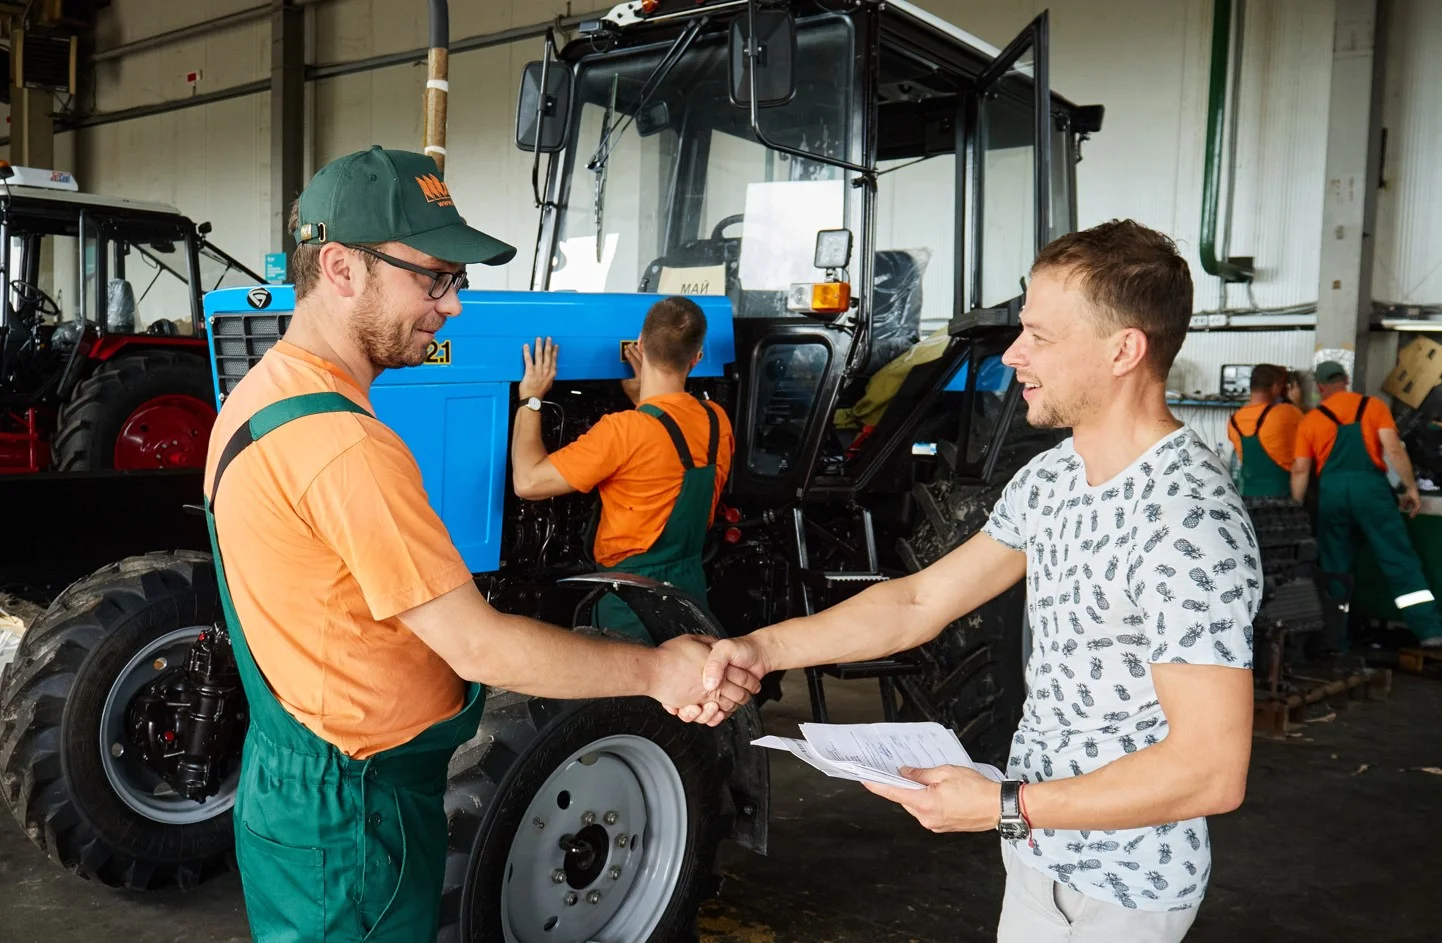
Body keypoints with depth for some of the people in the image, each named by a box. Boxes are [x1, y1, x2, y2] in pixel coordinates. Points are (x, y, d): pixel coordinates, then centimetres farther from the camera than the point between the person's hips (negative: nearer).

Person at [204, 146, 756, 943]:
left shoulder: (262, 394, 4)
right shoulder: (342, 444, -28)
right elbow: (478, 646, -26)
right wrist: (655, 671, -16)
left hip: (289, 779, 9)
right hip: (350, 816, -9)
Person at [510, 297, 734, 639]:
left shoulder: (626, 430, -23)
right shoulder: (717, 422, -2)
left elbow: (528, 482, -20)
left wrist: (530, 401, -9)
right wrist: (643, 398, 14)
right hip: (690, 586, 7)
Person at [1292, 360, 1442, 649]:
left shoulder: (1310, 420, 10)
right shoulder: (1373, 405, 8)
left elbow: (1300, 470, 6)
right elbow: (1393, 448, -3)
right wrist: (1411, 487, 4)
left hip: (1331, 490, 1)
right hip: (1370, 486, -1)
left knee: (1334, 567, 10)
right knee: (1400, 560, 2)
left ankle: (1335, 637, 13)